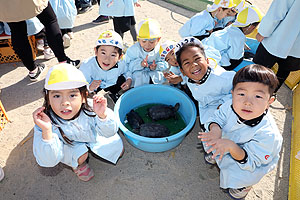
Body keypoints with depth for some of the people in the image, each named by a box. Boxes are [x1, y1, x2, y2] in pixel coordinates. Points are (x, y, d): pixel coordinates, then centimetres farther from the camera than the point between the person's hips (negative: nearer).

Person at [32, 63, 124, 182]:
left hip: (92, 136, 3)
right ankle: (76, 163, 9)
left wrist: (102, 115, -46)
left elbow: (109, 133, -24)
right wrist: (47, 131, -53)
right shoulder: (47, 122, -36)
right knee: (80, 156, -30)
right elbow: (48, 162, -37)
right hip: (68, 145, -2)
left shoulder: (90, 108, -34)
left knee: (117, 147, 0)